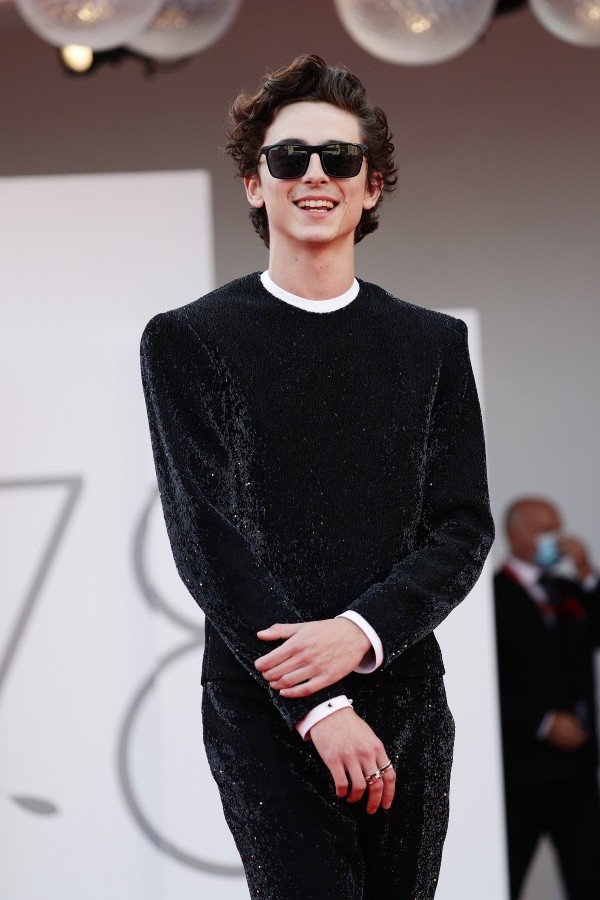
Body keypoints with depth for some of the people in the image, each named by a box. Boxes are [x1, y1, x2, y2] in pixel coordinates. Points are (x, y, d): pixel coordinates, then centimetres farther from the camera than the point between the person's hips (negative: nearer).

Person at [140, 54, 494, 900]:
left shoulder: (433, 343, 11)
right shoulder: (188, 340, 2)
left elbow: (464, 528, 5)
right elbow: (205, 536, -5)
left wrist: (360, 631, -15)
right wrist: (319, 708, -15)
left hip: (407, 698, 3)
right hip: (265, 707, -3)